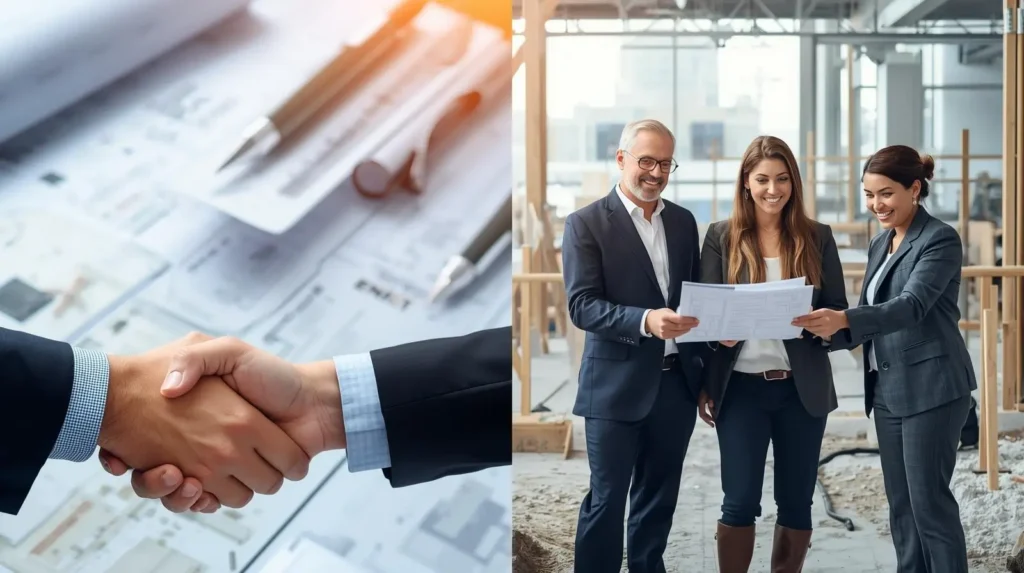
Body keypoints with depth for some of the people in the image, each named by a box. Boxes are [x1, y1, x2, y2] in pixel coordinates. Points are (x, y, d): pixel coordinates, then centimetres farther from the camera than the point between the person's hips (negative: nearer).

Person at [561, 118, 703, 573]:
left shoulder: (683, 220, 11)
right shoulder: (586, 223, -6)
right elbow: (581, 305, -15)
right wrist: (645, 321, -30)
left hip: (677, 381, 5)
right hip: (617, 386, -5)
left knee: (659, 498, 15)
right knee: (606, 500, 2)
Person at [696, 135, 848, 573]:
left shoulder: (817, 237, 5)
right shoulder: (722, 237, 2)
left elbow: (837, 310, 5)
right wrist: (710, 368, -9)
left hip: (802, 388, 2)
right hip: (741, 387, -1)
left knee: (796, 501, 10)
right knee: (740, 502, -1)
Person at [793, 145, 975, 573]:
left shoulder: (940, 240, -11)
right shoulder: (880, 244, 14)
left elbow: (912, 306, -24)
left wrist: (844, 320, -38)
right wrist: (830, 329, -7)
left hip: (931, 388, -8)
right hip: (887, 390, 8)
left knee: (930, 501, -3)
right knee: (900, 503, 12)